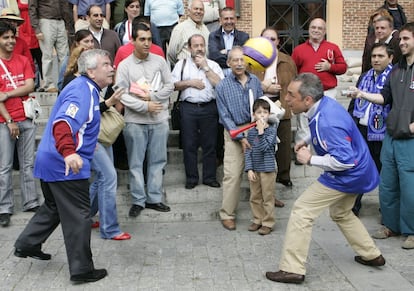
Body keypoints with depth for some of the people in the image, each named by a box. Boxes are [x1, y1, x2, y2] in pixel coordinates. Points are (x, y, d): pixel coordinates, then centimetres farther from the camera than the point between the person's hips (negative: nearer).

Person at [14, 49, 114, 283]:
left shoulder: (87, 89, 14)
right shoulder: (83, 90, -18)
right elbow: (63, 123, -35)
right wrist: (69, 152, -49)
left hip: (51, 161, 11)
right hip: (67, 165, -11)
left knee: (54, 208, 27)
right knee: (79, 217, -2)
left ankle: (26, 245, 39)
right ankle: (82, 270, 7)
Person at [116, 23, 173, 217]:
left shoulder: (159, 61, 6)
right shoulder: (124, 65, -2)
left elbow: (169, 86, 5)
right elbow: (122, 95, -9)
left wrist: (151, 96, -9)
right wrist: (145, 106, -15)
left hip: (159, 120, 3)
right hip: (135, 121, -2)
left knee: (157, 161, 8)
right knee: (136, 163, 3)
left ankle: (154, 198, 18)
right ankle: (138, 201, 12)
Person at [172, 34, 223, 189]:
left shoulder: (213, 65, 11)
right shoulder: (182, 64, 12)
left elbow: (221, 84, -6)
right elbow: (173, 85, 3)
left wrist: (205, 67, -4)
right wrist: (189, 83, -8)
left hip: (209, 107, 0)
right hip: (188, 108, 0)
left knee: (210, 145, 3)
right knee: (189, 145, 2)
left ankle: (210, 177, 13)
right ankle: (191, 178, 12)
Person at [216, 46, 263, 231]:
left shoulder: (255, 81, 5)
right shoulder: (223, 86, -3)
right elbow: (225, 116, -5)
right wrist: (240, 137, -12)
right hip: (234, 133, -3)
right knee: (233, 174, -6)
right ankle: (227, 214, 3)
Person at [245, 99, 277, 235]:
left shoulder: (272, 130, -7)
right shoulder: (251, 132, 4)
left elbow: (263, 147, -19)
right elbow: (248, 152, 4)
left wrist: (261, 131, -22)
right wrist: (249, 169, -4)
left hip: (267, 169, -4)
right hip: (254, 169, 4)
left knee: (267, 198, 3)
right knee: (255, 197, 13)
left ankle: (268, 223, 13)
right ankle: (258, 220, 27)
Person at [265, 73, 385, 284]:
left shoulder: (326, 122, -32)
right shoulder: (324, 104, -2)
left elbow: (344, 160, -32)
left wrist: (310, 159, -23)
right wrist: (307, 142, 6)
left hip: (346, 175, -10)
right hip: (356, 172, 10)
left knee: (302, 210, -9)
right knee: (341, 213, 29)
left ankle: (292, 269, -5)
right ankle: (371, 255, 40)